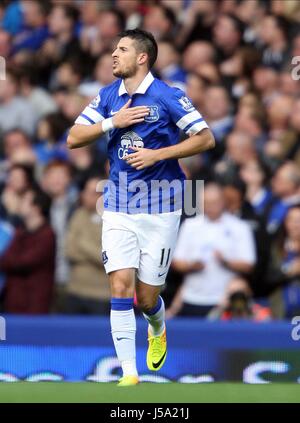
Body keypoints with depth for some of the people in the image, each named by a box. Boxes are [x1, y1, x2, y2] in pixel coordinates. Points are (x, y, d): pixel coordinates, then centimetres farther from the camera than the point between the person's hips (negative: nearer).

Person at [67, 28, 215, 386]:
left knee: (147, 298, 3)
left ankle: (158, 329, 40)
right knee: (120, 287, -12)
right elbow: (73, 138, 4)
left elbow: (206, 139, -9)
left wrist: (158, 154, -17)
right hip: (118, 207, 3)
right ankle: (129, 374, -9)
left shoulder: (168, 97, -8)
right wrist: (113, 122, -11)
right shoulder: (108, 96, 6)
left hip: (159, 208, -3)